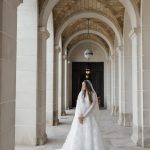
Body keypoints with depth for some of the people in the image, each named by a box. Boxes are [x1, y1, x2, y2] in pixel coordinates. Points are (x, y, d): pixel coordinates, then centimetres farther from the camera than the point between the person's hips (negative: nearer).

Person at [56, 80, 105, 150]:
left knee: (92, 133, -8)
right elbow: (78, 106, 1)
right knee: (78, 134, 1)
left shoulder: (93, 95, -3)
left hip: (90, 117, -3)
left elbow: (92, 107, -10)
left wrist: (84, 116, -15)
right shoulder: (80, 94, 8)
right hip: (80, 117, 3)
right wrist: (79, 116, -14)